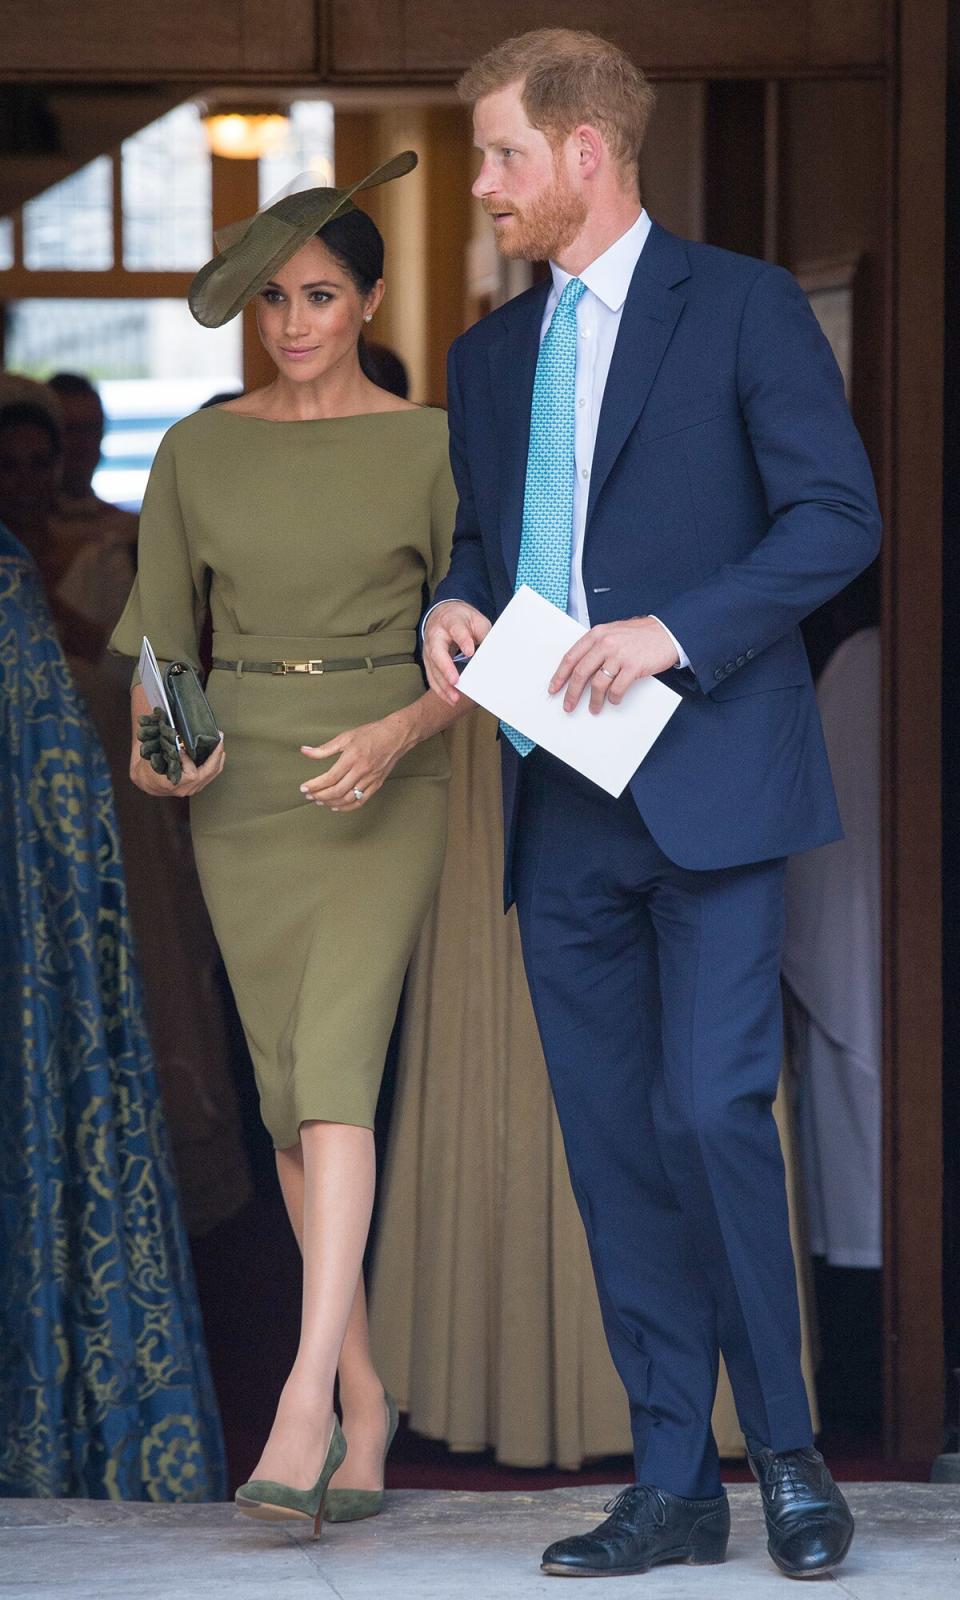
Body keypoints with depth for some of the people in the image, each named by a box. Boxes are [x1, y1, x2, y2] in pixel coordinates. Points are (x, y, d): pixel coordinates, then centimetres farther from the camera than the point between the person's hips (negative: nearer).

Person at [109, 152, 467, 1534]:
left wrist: (396, 734, -16)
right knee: (287, 1089, 4)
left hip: (386, 783, -3)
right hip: (243, 785, 3)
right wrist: (152, 747, -7)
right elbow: (162, 632, 12)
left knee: (333, 1067, -19)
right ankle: (364, 1395, 16)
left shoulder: (427, 448, 0)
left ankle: (306, 1399, -27)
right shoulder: (200, 452, 7)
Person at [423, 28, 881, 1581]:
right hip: (561, 808, 6)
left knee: (712, 1111, -15)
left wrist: (674, 628, -18)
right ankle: (673, 1485, 10)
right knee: (615, 1145, 5)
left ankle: (790, 1454, 0)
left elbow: (838, 514, -7)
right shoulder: (489, 354, 18)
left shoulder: (742, 306, -1)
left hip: (705, 782, -6)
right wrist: (455, 606, 3)